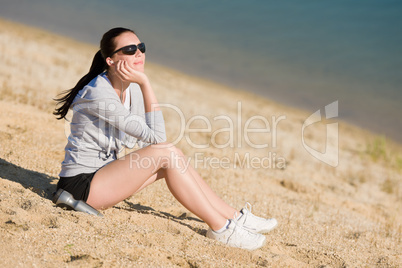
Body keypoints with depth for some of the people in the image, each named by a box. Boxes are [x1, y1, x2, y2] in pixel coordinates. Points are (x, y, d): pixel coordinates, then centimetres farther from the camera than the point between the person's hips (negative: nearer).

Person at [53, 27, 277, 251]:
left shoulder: (133, 90, 5)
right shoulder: (99, 94, -22)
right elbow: (156, 137, -26)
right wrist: (145, 83, -25)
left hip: (103, 173, 8)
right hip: (81, 185, -8)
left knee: (172, 154, -3)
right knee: (165, 153, -20)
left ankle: (235, 217, 2)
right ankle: (221, 228, -14)